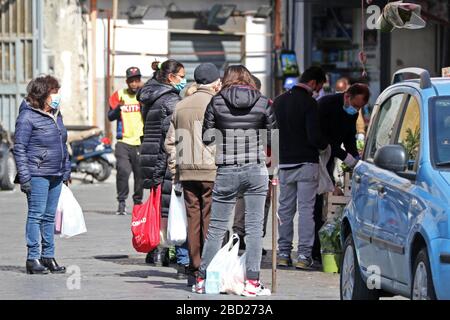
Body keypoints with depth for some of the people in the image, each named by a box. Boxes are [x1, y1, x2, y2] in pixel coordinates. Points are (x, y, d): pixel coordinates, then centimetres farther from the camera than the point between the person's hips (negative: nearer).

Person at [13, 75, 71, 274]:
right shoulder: (28, 117, -9)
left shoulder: (56, 115, 14)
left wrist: (66, 171, 20)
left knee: (50, 216, 10)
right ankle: (33, 258, -4)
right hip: (37, 175, -7)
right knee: (36, 215, -6)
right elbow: (19, 148, -11)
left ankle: (48, 256, 16)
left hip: (56, 175, 7)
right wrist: (24, 176, -16)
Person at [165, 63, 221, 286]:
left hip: (187, 172, 5)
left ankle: (194, 272, 8)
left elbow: (170, 142, 14)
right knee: (211, 222, -2)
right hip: (212, 172, -5)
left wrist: (175, 171, 18)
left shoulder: (181, 107, 12)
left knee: (193, 221, 7)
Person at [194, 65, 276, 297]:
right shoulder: (262, 102, 1)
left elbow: (207, 137, 5)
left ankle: (202, 279, 13)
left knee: (217, 227, 8)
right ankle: (252, 281, -1)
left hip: (227, 171, 0)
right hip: (256, 170, 0)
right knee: (254, 227, 3)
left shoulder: (217, 102, 0)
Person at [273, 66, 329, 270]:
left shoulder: (280, 101, 9)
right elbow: (314, 137, -17)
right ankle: (304, 255, -6)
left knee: (285, 209, 11)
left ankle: (284, 253, 12)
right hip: (306, 163, -6)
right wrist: (325, 146, 3)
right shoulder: (309, 103, -12)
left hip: (284, 163, 6)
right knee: (306, 209, -3)